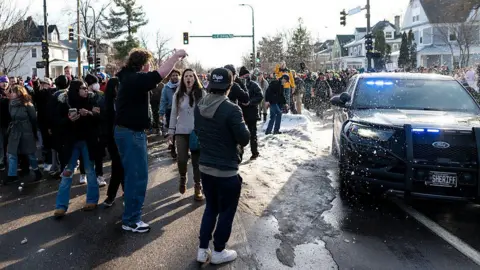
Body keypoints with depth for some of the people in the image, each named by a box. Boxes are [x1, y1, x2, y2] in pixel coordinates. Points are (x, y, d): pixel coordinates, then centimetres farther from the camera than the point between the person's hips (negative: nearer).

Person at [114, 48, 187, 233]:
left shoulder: (130, 77, 12)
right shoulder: (135, 79, -19)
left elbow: (153, 80, 21)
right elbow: (160, 74, -27)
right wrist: (176, 55, -16)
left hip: (128, 131, 11)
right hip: (131, 133, -11)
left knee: (133, 174, 20)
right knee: (138, 176, -4)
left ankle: (131, 212, 34)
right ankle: (130, 220, 4)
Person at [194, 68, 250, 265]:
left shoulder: (199, 107, 0)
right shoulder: (231, 109, -22)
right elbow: (244, 139, -18)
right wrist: (241, 125, 1)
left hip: (204, 167, 6)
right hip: (226, 170, -6)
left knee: (211, 208, 22)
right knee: (226, 211, 12)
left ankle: (202, 250, 27)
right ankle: (218, 252, 24)